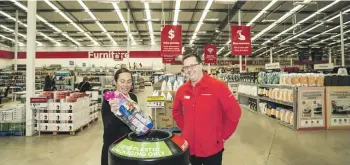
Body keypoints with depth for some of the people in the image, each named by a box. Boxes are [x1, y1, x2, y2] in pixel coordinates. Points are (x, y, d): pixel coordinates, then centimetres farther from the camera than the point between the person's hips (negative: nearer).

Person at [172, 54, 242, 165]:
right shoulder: (181, 90, 0)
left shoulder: (218, 86, -14)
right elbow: (176, 111, 16)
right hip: (190, 147, 4)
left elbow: (234, 113, -13)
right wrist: (184, 128, 8)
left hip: (212, 148, -4)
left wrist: (222, 136, -8)